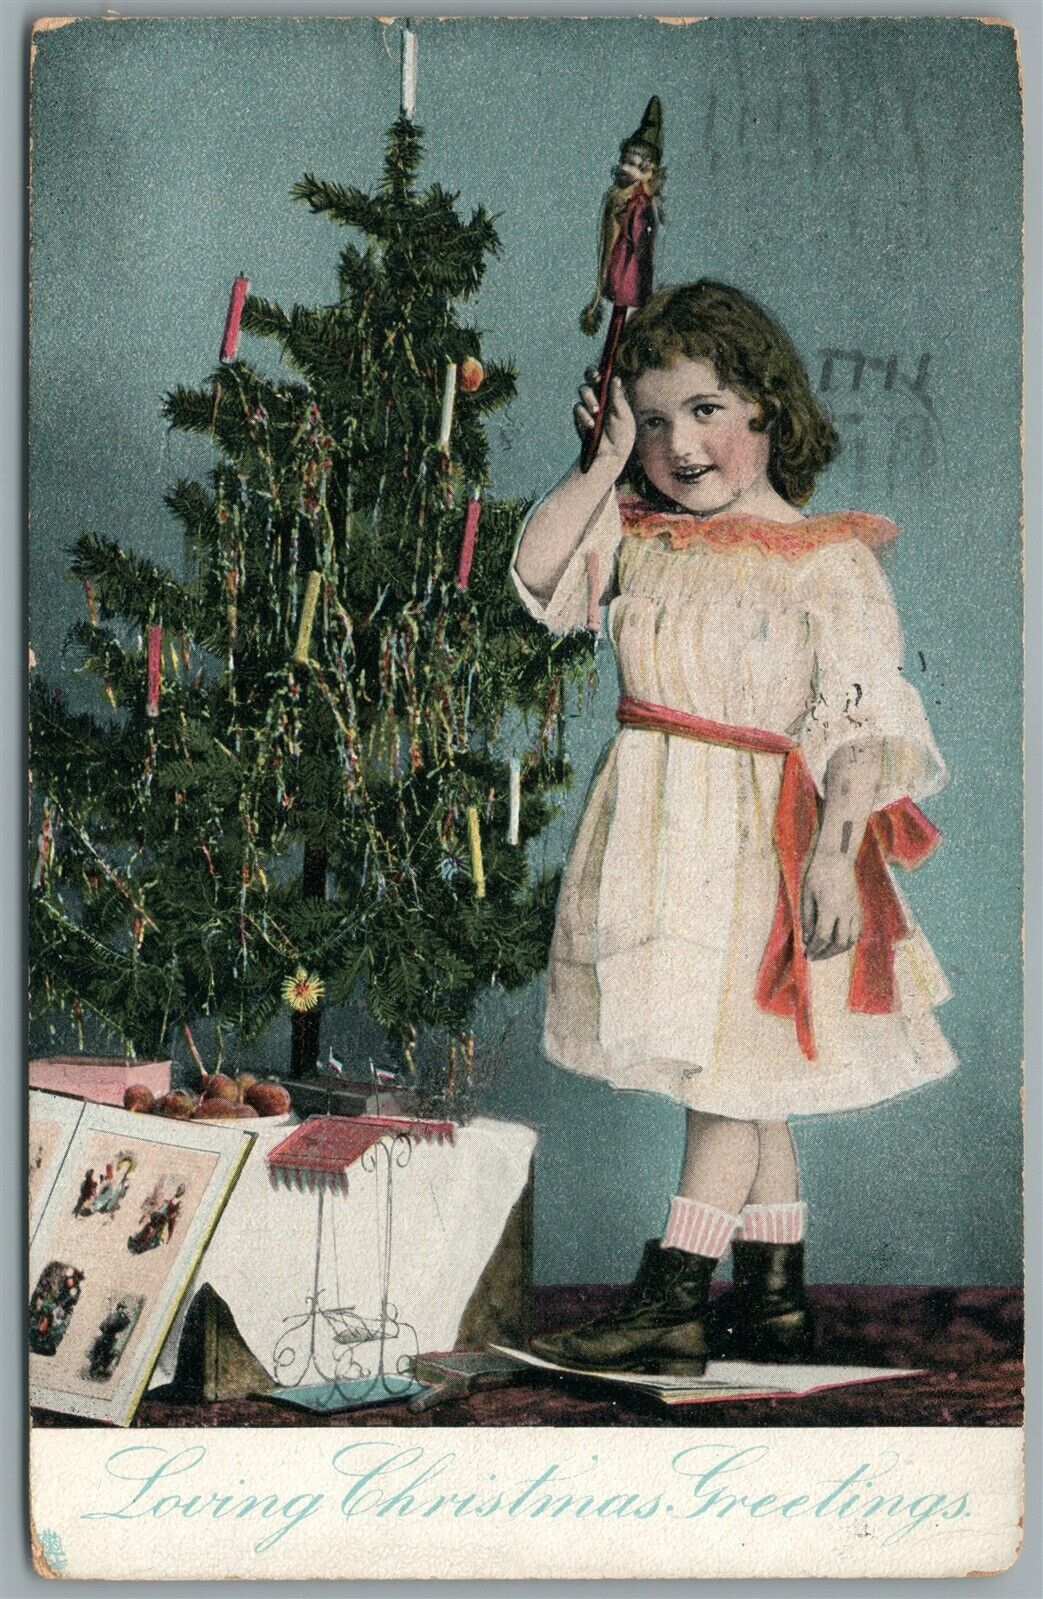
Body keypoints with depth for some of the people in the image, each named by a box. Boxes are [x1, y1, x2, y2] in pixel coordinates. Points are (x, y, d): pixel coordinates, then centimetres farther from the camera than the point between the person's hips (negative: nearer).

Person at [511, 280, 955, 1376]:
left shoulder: (828, 561, -10)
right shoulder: (641, 534, 8)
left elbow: (863, 721, -13)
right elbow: (534, 573, -1)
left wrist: (836, 848, -21)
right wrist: (607, 464, -4)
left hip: (757, 837, -6)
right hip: (654, 828, 6)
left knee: (725, 1070, -4)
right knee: (735, 1082, 13)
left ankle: (671, 1304, 2)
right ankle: (773, 1302, 23)